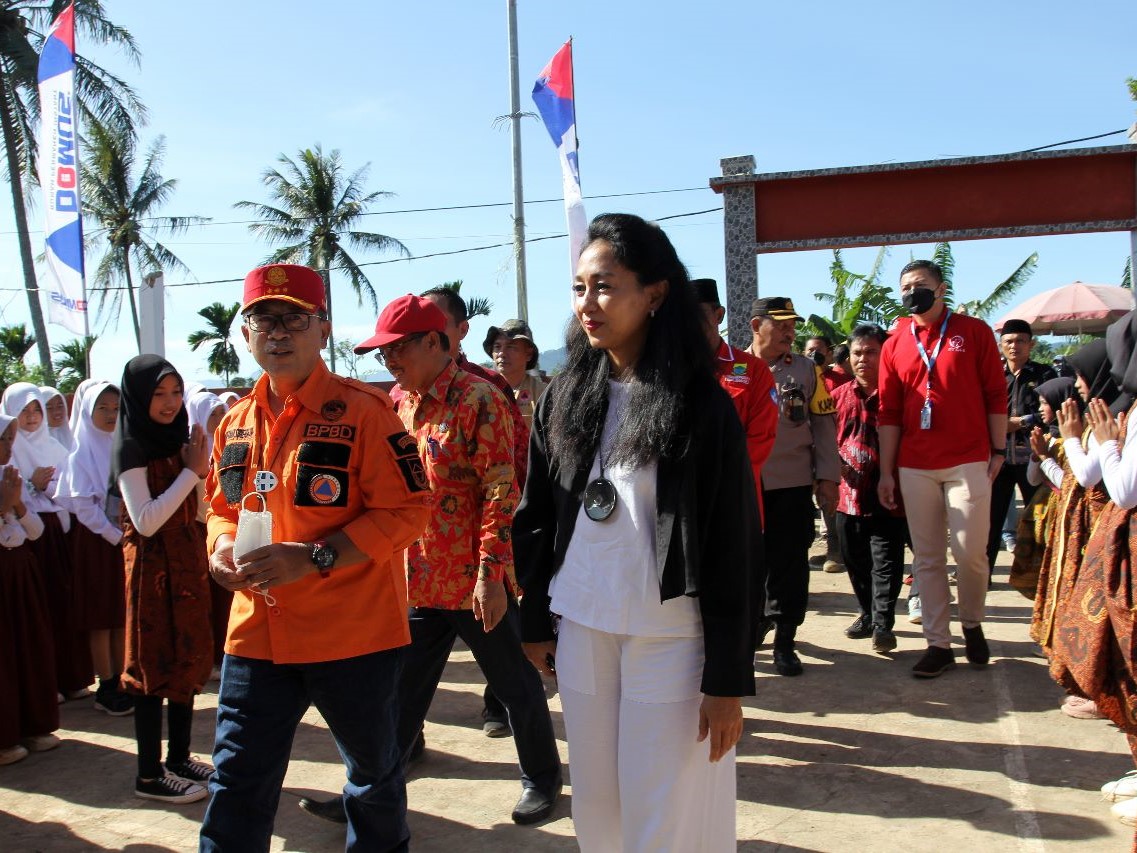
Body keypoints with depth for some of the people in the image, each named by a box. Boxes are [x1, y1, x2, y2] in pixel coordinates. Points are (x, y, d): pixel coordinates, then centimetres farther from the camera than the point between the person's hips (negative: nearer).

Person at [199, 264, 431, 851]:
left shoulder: (363, 410, -11)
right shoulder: (237, 421, 8)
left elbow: (408, 510, -15)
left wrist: (312, 558, -22)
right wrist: (221, 547, -3)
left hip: (355, 632, -4)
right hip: (257, 632, 4)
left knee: (373, 769, 17)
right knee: (236, 783, 7)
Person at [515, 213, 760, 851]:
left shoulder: (702, 406, -10)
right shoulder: (565, 397, 3)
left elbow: (733, 552, -10)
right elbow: (537, 519, 10)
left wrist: (728, 679, -10)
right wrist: (536, 623, 9)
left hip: (672, 637, -4)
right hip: (580, 630, 4)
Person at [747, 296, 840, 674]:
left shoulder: (806, 369, 5)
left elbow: (824, 425, 5)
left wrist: (828, 478, -1)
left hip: (793, 486, 0)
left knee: (789, 564, 3)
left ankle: (784, 640, 15)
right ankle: (753, 622, 29)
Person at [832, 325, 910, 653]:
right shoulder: (840, 395, 7)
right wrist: (836, 466, 3)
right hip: (850, 493, 5)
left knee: (885, 562, -2)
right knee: (855, 561, 15)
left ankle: (883, 623, 4)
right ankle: (868, 614, 30)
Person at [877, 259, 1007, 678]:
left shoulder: (973, 331, 3)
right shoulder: (895, 345, 9)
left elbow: (995, 395, 4)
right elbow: (889, 413, 8)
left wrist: (998, 450, 0)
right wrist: (886, 472, 5)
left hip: (968, 462, -2)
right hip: (915, 467, 2)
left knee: (970, 551, -3)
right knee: (926, 558, 5)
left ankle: (972, 623, 24)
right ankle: (938, 644, 14)